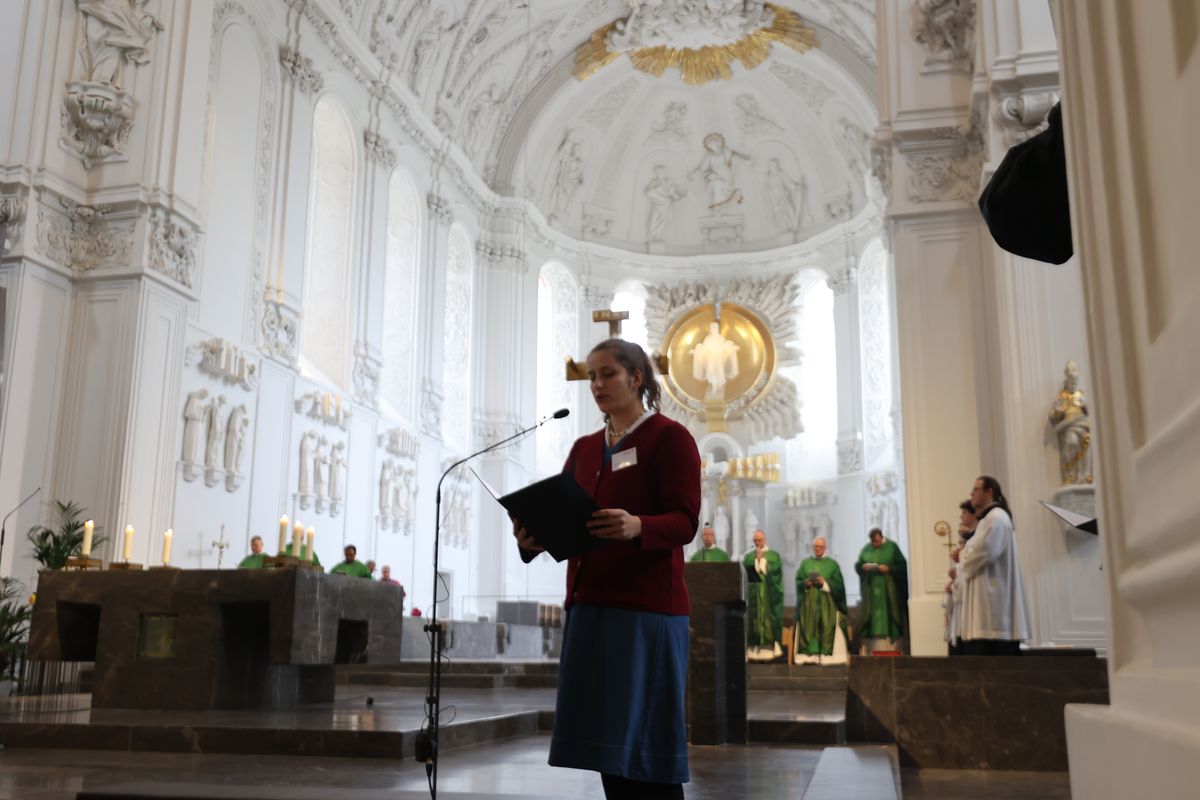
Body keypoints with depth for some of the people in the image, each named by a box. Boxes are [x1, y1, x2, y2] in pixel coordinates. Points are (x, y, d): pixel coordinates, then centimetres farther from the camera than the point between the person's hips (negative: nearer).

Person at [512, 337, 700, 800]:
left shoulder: (669, 437, -1)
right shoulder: (584, 448, 18)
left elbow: (684, 522, -12)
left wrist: (637, 526, -32)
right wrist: (532, 537, -12)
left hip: (647, 606, -6)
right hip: (590, 606, 6)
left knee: (645, 743, -7)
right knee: (607, 740, 6)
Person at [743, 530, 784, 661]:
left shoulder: (773, 555, 7)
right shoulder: (749, 556, 13)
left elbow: (774, 570, -9)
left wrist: (762, 559, -8)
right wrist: (757, 560, -8)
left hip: (769, 594, -2)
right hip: (754, 594, 2)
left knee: (769, 620, -5)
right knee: (754, 620, -3)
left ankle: (770, 649, -3)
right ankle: (754, 651, -3)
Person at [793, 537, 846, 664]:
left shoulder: (832, 564, 7)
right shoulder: (805, 563, 12)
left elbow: (838, 583, 1)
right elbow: (798, 581, 8)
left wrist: (825, 583, -13)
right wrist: (806, 583, -11)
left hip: (826, 603, -1)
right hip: (808, 602, 1)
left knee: (826, 627, -6)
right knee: (808, 627, -4)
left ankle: (825, 654, -4)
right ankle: (807, 654, -3)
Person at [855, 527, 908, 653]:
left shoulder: (892, 547, -2)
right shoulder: (866, 549, 8)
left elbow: (902, 565, -4)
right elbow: (857, 565, 9)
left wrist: (888, 568, -19)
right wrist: (863, 567, -13)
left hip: (888, 590, -3)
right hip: (871, 590, 3)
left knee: (888, 617, -3)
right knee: (873, 618, 0)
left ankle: (891, 647, 0)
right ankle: (874, 649, 2)